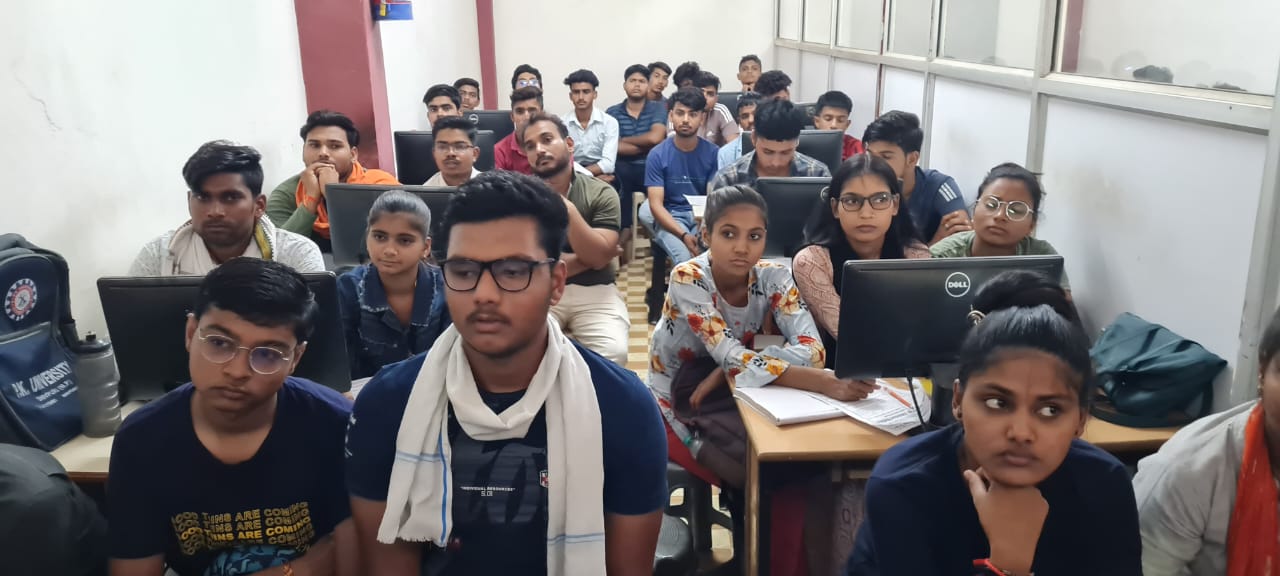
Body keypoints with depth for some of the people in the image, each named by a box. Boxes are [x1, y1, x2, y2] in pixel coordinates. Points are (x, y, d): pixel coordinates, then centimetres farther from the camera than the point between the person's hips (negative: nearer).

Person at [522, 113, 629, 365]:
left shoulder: (601, 193, 1)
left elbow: (599, 257, -11)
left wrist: (567, 208, -20)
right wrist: (584, 259, -6)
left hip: (593, 291, 0)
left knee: (614, 352, -25)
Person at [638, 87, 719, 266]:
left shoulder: (713, 153, 0)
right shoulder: (657, 154, -5)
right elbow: (656, 204, -10)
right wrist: (683, 235, -26)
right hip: (671, 216, -1)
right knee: (686, 257, -31)